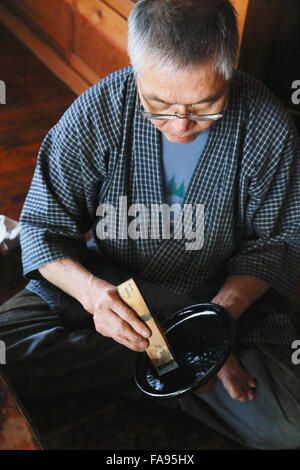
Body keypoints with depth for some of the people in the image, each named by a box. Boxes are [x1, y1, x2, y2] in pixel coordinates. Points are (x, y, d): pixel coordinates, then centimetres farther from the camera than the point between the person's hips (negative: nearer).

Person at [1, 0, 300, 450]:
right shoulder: (96, 113, -19)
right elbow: (42, 226, -10)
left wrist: (224, 308, -24)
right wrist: (91, 290, -32)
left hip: (223, 291, 0)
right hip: (103, 282, 1)